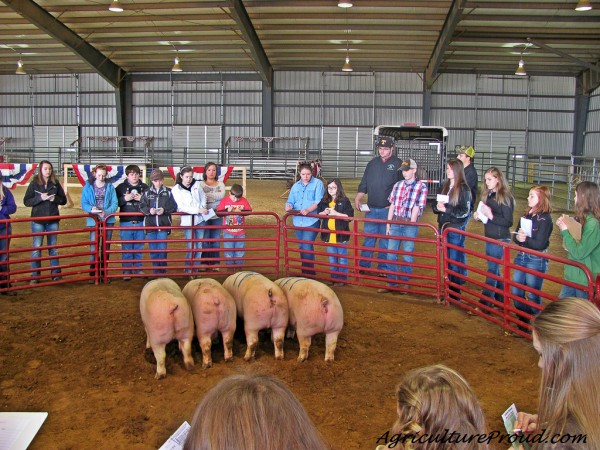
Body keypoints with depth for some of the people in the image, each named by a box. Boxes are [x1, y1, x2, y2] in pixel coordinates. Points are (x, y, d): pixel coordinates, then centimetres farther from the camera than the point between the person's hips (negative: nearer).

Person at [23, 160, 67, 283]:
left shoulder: (55, 183, 4)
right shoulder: (34, 184, -2)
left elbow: (64, 200, 7)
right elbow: (26, 201, -4)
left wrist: (55, 199, -13)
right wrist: (40, 198, -18)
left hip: (53, 220, 2)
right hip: (38, 220, -2)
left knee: (53, 247, 10)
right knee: (36, 248, 2)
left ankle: (56, 274, 17)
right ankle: (35, 276, 9)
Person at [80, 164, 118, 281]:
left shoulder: (110, 187, 3)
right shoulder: (88, 187, 2)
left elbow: (115, 204, -2)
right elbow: (84, 203, -1)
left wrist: (106, 212, -19)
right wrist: (91, 209, -22)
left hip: (108, 220, 2)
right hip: (94, 220, -2)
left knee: (106, 247, 9)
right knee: (94, 247, -6)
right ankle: (93, 273, 1)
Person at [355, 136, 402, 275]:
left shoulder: (398, 164, -2)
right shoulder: (372, 163, 12)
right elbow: (363, 184, 15)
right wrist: (357, 199, 4)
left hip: (388, 210, -4)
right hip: (371, 209, 4)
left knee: (385, 240, 4)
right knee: (368, 238, 7)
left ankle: (383, 267, 14)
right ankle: (363, 265, 14)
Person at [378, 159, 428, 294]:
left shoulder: (421, 187, -3)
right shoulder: (398, 185, 9)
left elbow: (417, 208, -7)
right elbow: (392, 205, 10)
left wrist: (410, 225, -11)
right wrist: (388, 224, 7)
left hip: (410, 224, -4)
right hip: (395, 222, 4)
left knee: (407, 255, 2)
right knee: (391, 254, 4)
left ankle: (405, 283, 14)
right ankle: (392, 283, 14)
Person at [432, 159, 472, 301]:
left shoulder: (464, 188, -10)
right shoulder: (445, 186, 10)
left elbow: (465, 211, -14)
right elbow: (436, 206, 15)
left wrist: (446, 209, -20)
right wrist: (437, 206, -7)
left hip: (457, 229, -7)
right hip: (444, 226, 7)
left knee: (455, 260, -3)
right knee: (447, 259, 13)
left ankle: (456, 291, 4)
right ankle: (449, 288, 23)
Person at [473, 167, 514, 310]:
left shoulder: (505, 197, -13)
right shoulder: (488, 195, 10)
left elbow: (508, 222, -15)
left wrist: (491, 215, -23)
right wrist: (479, 215, -1)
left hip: (500, 239, -8)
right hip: (489, 237, 8)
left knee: (492, 270, -5)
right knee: (494, 269, 15)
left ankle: (484, 303, -1)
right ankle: (500, 299, 27)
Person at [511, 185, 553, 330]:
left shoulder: (545, 219, -12)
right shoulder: (526, 215, 7)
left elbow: (540, 244, -16)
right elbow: (515, 236, 4)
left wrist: (526, 239, -24)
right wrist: (518, 237, -17)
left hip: (536, 260, -7)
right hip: (521, 257, 7)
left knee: (533, 295, 2)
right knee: (516, 292, 13)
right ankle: (523, 320, 28)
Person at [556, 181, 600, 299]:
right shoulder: (582, 219, 8)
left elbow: (578, 253, -21)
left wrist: (565, 230, -15)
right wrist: (563, 225, 3)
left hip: (585, 281, -9)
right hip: (572, 276, 9)